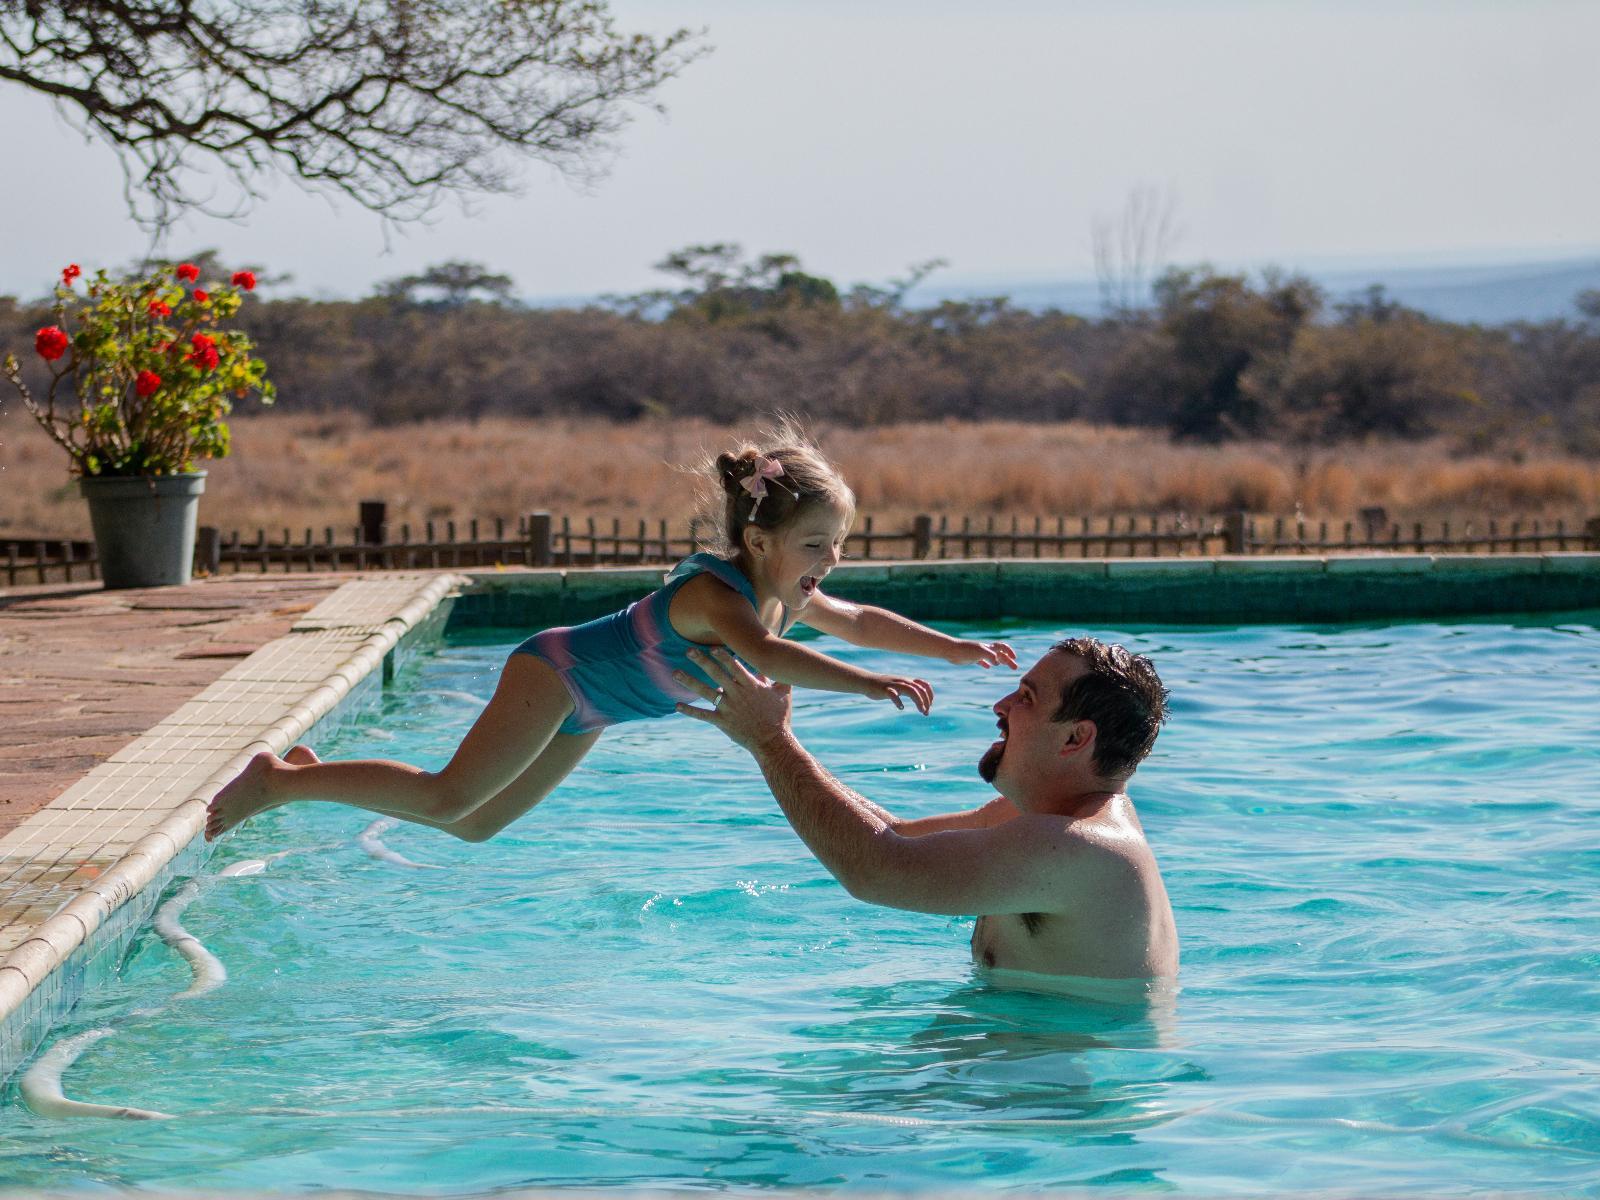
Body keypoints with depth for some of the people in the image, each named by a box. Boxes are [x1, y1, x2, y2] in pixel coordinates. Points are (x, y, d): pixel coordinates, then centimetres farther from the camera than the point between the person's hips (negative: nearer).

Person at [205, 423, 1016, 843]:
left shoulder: (785, 594, -2)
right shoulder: (715, 591, -30)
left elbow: (859, 621, 14)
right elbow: (763, 655, -50)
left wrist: (954, 647, 9)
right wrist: (868, 684, -54)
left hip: (586, 708, 9)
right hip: (556, 674, -9)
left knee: (477, 825, 15)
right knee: (446, 800, -17)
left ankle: (315, 773, 23)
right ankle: (284, 780, -5)